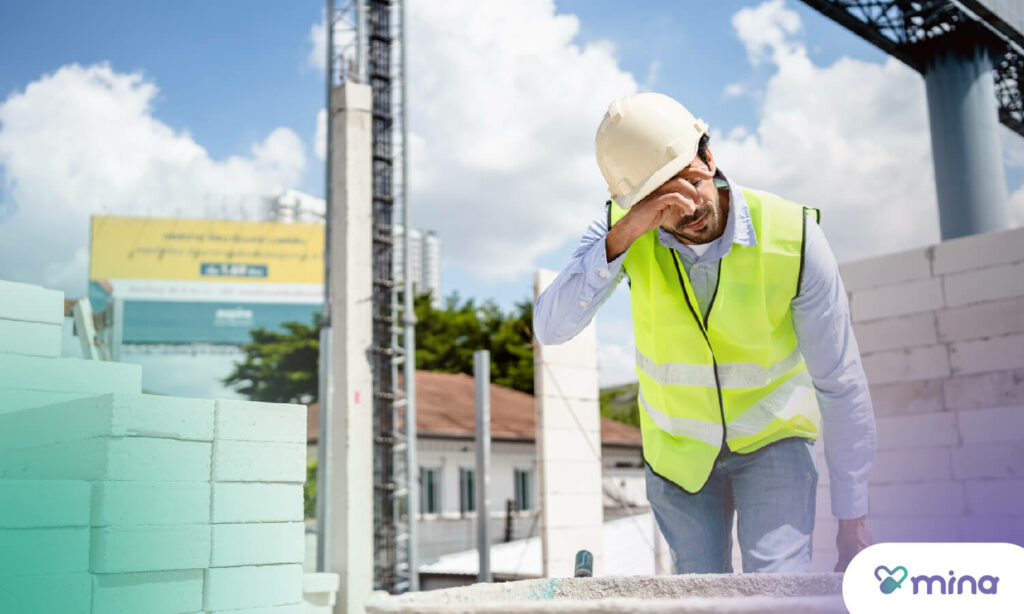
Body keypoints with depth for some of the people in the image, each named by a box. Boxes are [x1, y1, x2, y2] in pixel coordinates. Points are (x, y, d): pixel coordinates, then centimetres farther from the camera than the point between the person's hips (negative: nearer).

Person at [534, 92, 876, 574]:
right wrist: (619, 239, -42)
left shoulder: (793, 237, -25)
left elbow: (840, 384, -18)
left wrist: (853, 519, -15)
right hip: (677, 445, 2)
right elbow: (550, 328, -30)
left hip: (773, 438, -2)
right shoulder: (620, 229, -19)